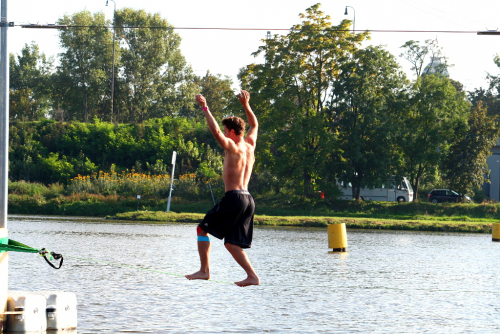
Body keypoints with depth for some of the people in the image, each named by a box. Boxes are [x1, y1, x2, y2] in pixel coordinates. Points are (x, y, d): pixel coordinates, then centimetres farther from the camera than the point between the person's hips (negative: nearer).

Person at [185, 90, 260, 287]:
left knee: (203, 229, 2)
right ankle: (252, 276, -4)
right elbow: (254, 125, 34)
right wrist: (246, 106, 33)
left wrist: (205, 109, -17)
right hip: (248, 199, 8)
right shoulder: (250, 146, 15)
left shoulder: (233, 147, -7)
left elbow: (215, 132, -23)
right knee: (231, 242, 9)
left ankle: (204, 270, -3)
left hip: (234, 197, -8)